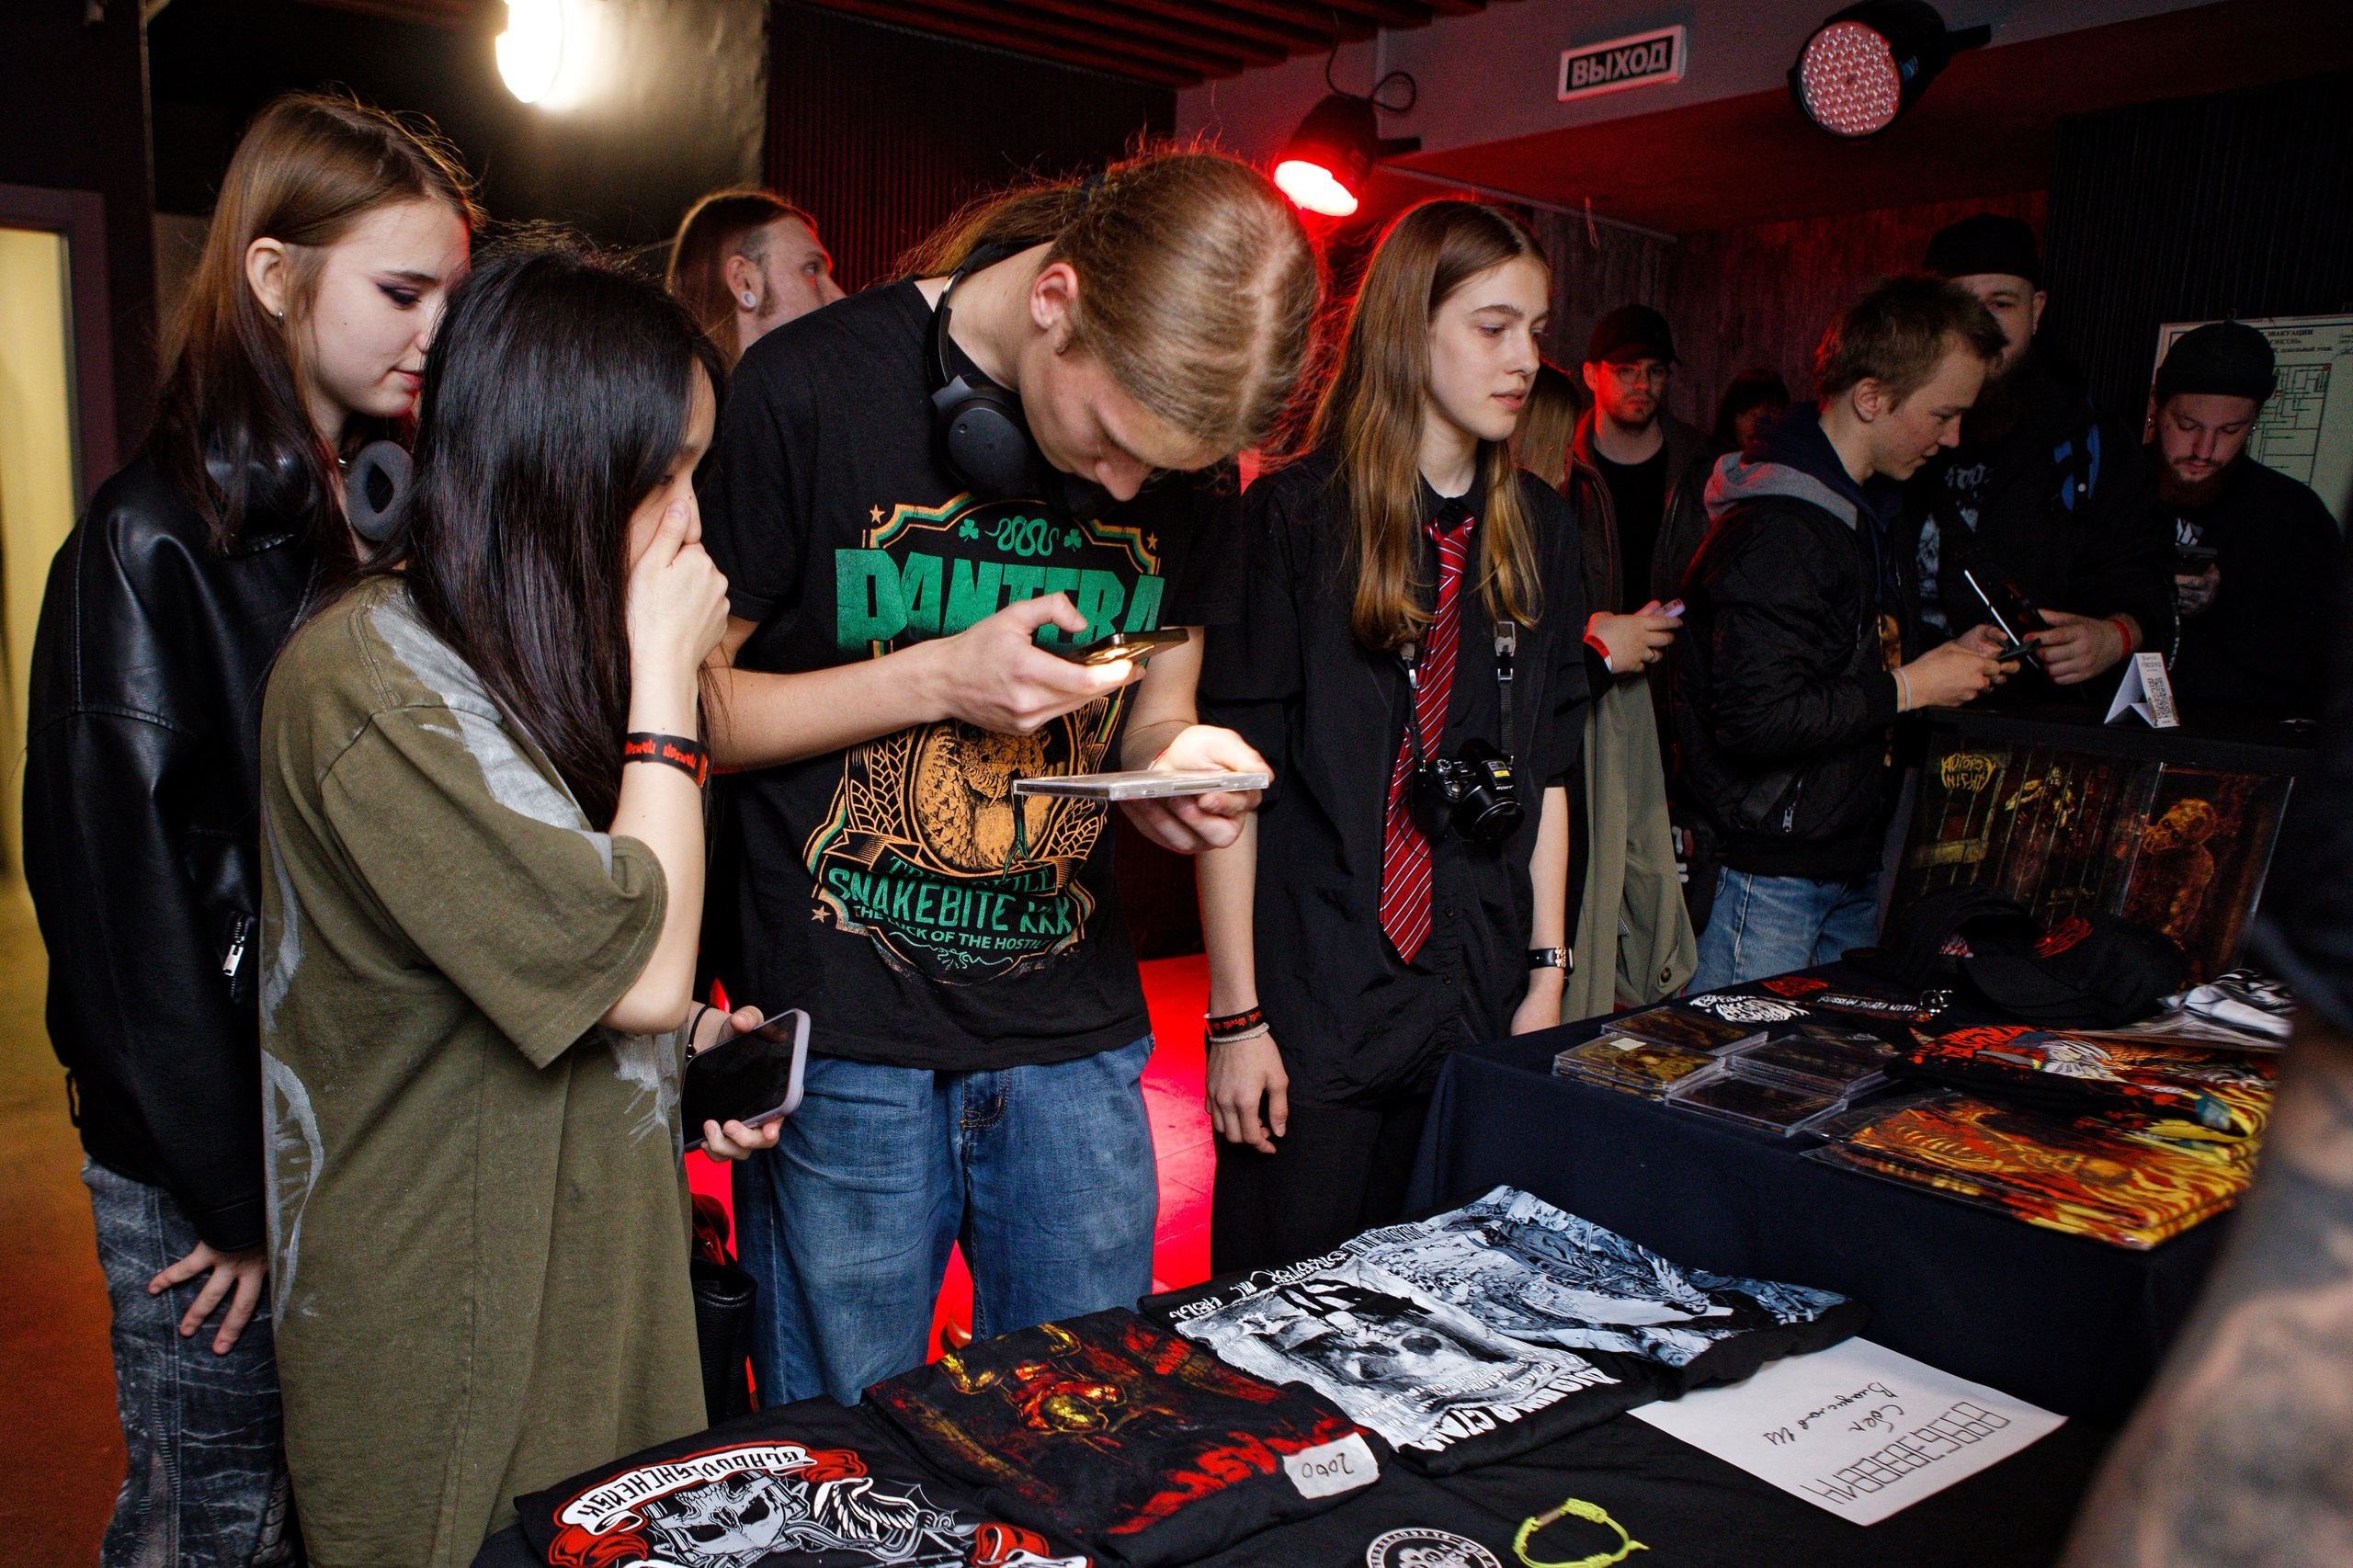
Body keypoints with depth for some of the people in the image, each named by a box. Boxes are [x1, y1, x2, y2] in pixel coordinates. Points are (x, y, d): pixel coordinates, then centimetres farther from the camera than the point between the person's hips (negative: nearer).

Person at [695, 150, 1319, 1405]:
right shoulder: (811, 389, -11)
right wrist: (940, 679, -18)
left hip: (1075, 1034, 4)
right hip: (845, 1033, -3)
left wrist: (1177, 761, -11)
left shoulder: (1185, 467, 1)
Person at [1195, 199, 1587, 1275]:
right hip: (1313, 1012, -5)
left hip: (1479, 1010, 5)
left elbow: (1545, 771, 12)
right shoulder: (1295, 519, -8)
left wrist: (1548, 971, 9)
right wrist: (1235, 1017, -12)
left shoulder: (1537, 530, 9)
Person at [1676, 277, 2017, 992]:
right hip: (1767, 873, -10)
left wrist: (1944, 658, 9)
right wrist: (1909, 687, -18)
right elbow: (1755, 719, -29)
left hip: (1852, 868, 10)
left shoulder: (1866, 510, 13)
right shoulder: (1774, 533, -21)